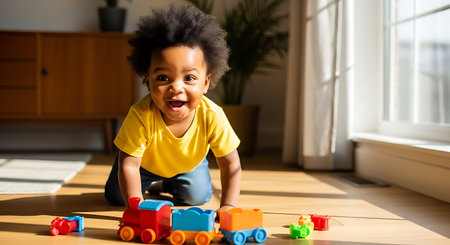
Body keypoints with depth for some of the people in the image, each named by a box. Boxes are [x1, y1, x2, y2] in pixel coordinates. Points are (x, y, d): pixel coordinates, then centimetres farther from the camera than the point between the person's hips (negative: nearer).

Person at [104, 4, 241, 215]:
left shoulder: (212, 116, -40)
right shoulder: (140, 116, -45)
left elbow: (230, 163, -28)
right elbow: (128, 164, -37)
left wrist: (228, 206, -34)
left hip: (189, 163, 2)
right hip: (146, 161, -1)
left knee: (196, 196, -4)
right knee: (116, 196, -4)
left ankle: (164, 185, 28)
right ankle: (148, 182, 30)